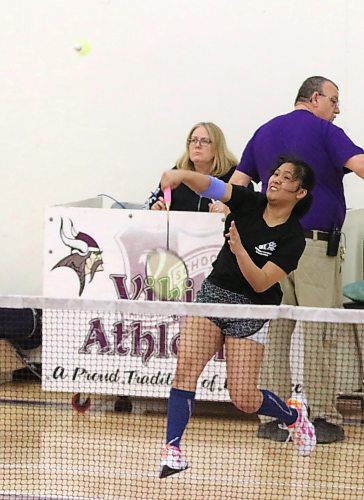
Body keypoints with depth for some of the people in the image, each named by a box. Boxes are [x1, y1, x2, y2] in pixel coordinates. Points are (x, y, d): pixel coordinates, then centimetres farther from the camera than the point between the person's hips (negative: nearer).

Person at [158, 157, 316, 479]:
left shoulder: (292, 237, -11)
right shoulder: (249, 203, -1)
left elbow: (261, 284, -18)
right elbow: (210, 186, -16)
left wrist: (239, 250, -32)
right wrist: (182, 175, -37)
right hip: (212, 293, 3)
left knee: (244, 398, -4)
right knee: (185, 370, -17)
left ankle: (293, 414, 29)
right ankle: (173, 451, -15)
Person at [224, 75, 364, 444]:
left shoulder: (264, 133, 17)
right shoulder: (324, 131, -2)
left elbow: (236, 184, 15)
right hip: (316, 243, -6)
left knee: (275, 331, 6)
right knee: (320, 333, -2)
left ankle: (272, 417, 6)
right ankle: (322, 418, 0)